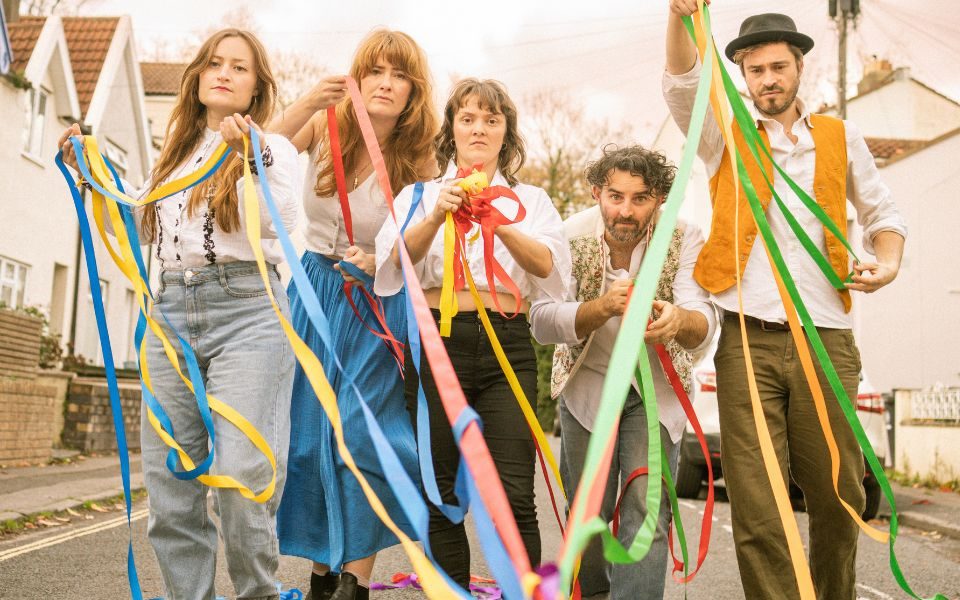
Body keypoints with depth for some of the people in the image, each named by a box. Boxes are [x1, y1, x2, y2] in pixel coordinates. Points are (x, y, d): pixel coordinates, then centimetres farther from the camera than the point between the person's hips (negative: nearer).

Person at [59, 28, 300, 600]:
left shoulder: (273, 148, 8)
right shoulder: (176, 155, 23)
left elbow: (281, 224, -8)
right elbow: (138, 227, 29)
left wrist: (247, 159, -17)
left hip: (246, 310, -5)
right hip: (171, 314, 5)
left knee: (240, 476, -13)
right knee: (169, 482, 1)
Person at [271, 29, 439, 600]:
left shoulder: (418, 162, -9)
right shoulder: (326, 127, -3)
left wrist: (378, 264, -25)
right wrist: (306, 103, -27)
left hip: (377, 303, -3)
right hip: (313, 291, 3)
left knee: (358, 434, -9)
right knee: (308, 433, 6)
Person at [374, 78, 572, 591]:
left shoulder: (530, 199, 17)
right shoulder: (420, 194, 15)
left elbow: (550, 268, -3)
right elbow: (394, 264, -3)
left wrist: (499, 225, -20)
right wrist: (436, 216, -21)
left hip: (508, 344, 0)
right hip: (438, 341, 0)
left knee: (513, 495, -10)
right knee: (440, 495, 2)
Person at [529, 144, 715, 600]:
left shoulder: (683, 238, -19)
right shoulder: (571, 236, -19)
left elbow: (703, 322, -31)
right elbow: (542, 322, -28)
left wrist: (678, 320, -56)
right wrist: (604, 307, -46)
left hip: (657, 387, 0)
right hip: (588, 384, 1)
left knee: (646, 509, -11)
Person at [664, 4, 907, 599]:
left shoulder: (841, 138, 16)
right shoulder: (726, 136, 12)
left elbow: (883, 214, 21)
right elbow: (682, 83, -5)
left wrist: (887, 261, -1)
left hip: (826, 341, 1)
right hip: (747, 342, -1)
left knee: (839, 496, 5)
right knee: (756, 507, -5)